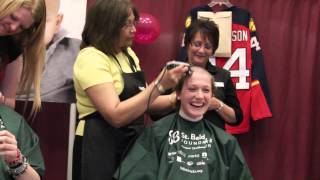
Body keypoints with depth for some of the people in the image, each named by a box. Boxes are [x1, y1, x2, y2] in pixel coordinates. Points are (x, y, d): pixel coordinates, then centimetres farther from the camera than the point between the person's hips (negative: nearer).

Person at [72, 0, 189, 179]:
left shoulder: (128, 54, 9)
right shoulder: (91, 58, -17)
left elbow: (141, 100, 14)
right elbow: (116, 116, -26)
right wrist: (159, 85, -27)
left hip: (132, 142, 8)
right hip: (100, 147, -8)